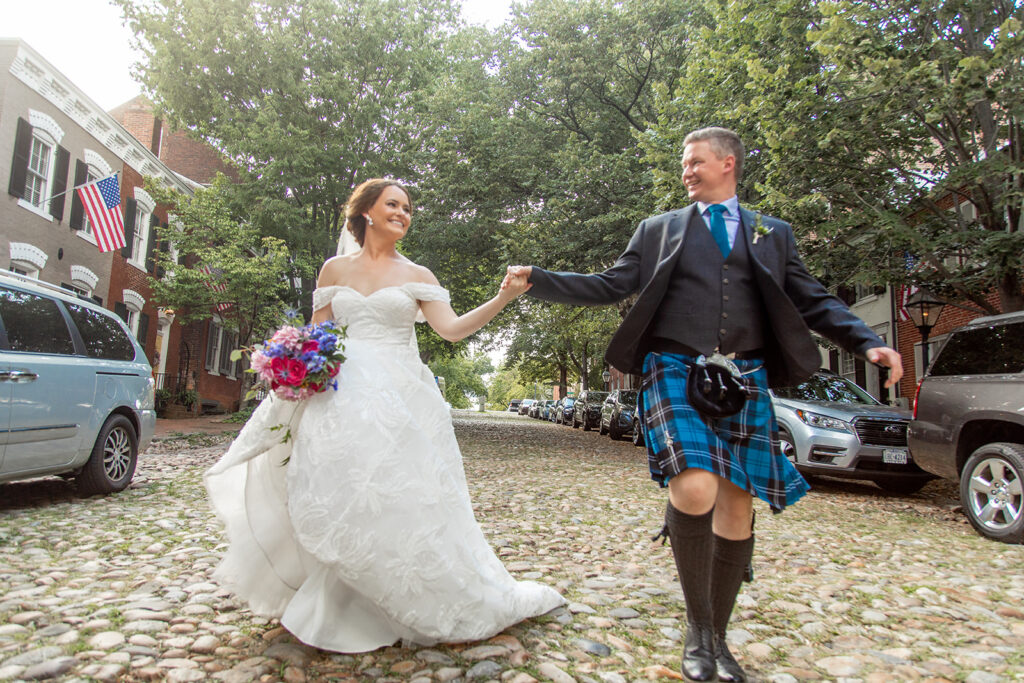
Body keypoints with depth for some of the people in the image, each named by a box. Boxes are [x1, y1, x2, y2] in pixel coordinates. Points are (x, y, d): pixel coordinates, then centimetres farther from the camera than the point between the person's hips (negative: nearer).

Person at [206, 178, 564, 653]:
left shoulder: (417, 276, 8)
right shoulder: (334, 269, 12)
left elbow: (452, 329, -3)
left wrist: (503, 298, -14)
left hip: (399, 398, -1)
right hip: (342, 397, 1)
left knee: (393, 496, -4)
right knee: (338, 494, -3)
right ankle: (333, 607, 16)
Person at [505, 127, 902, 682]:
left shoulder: (773, 234, 18)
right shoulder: (659, 230, 15)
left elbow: (812, 301, 14)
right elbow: (609, 286, 10)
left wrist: (867, 343, 0)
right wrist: (538, 280, 1)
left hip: (744, 379, 2)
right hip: (676, 371, -2)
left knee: (737, 506, 3)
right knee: (695, 491, -22)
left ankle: (718, 636, 24)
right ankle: (697, 626, 3)